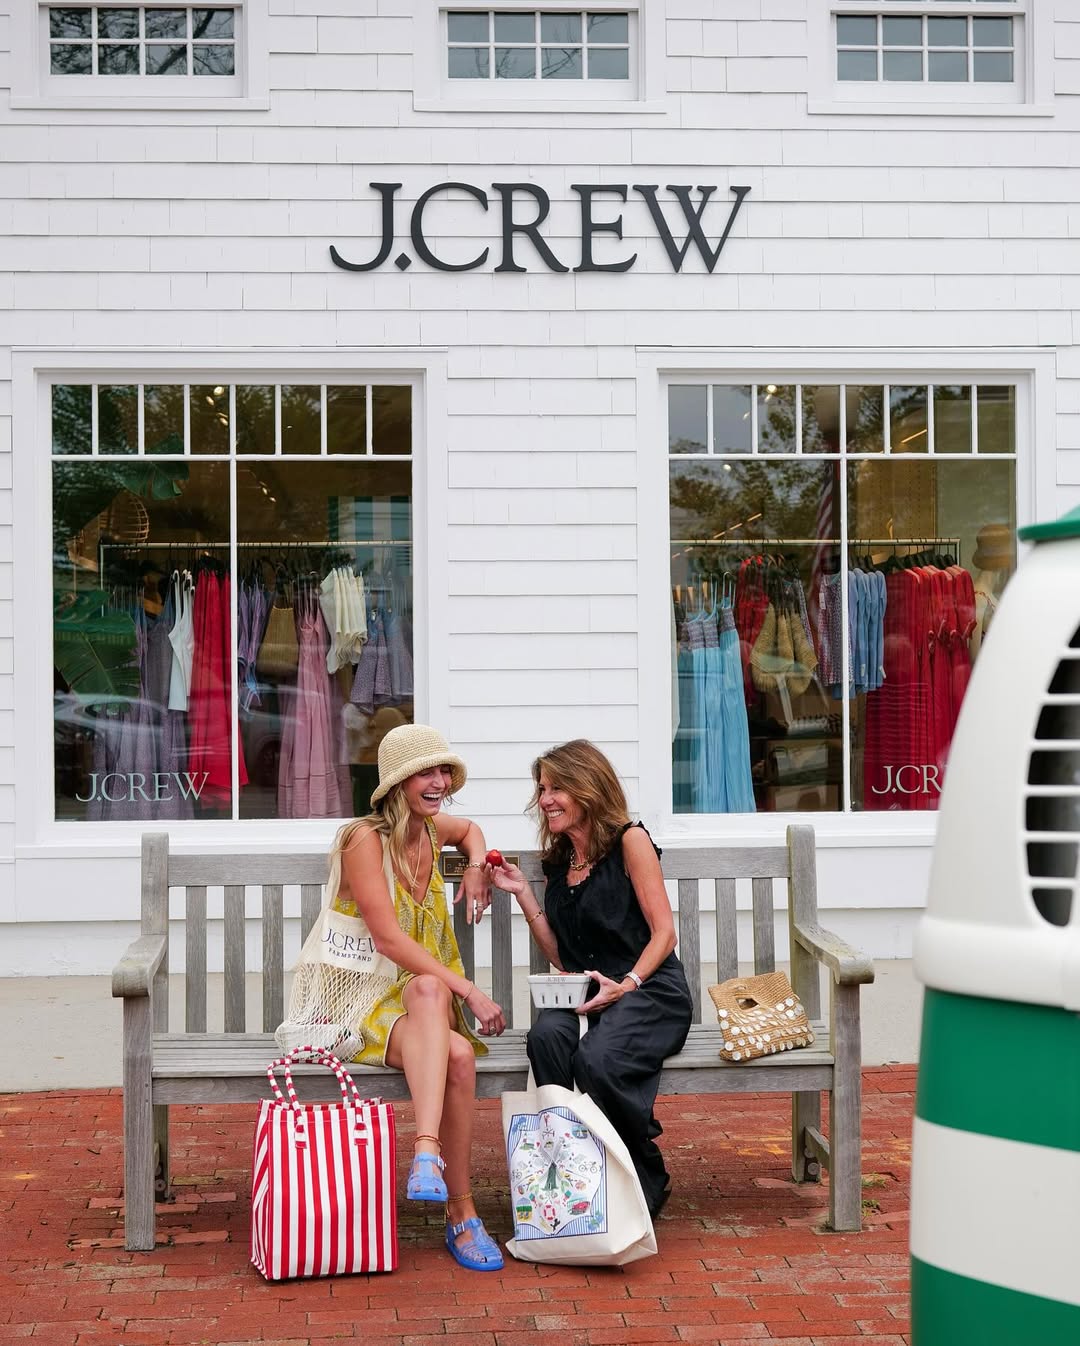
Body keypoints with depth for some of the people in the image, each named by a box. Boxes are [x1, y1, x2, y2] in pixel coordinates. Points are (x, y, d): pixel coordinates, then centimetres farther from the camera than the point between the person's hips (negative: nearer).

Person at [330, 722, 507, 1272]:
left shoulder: (432, 829, 11)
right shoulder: (365, 838, -11)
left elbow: (469, 829, 38)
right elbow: (388, 939, -19)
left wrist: (476, 866, 14)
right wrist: (470, 991, -23)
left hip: (428, 997, 5)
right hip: (365, 1002, -5)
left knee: (428, 990, -35)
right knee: (457, 1053, -35)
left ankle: (427, 1156, -43)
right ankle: (460, 1213, -32)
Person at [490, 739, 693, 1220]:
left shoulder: (629, 841, -1)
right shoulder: (557, 861, 18)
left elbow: (663, 932, -5)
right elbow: (560, 956, 16)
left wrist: (626, 984, -21)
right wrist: (522, 892, 10)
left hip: (649, 990, -5)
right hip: (582, 996, 5)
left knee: (596, 1058, -34)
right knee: (545, 1036, -31)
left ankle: (649, 1180, -11)